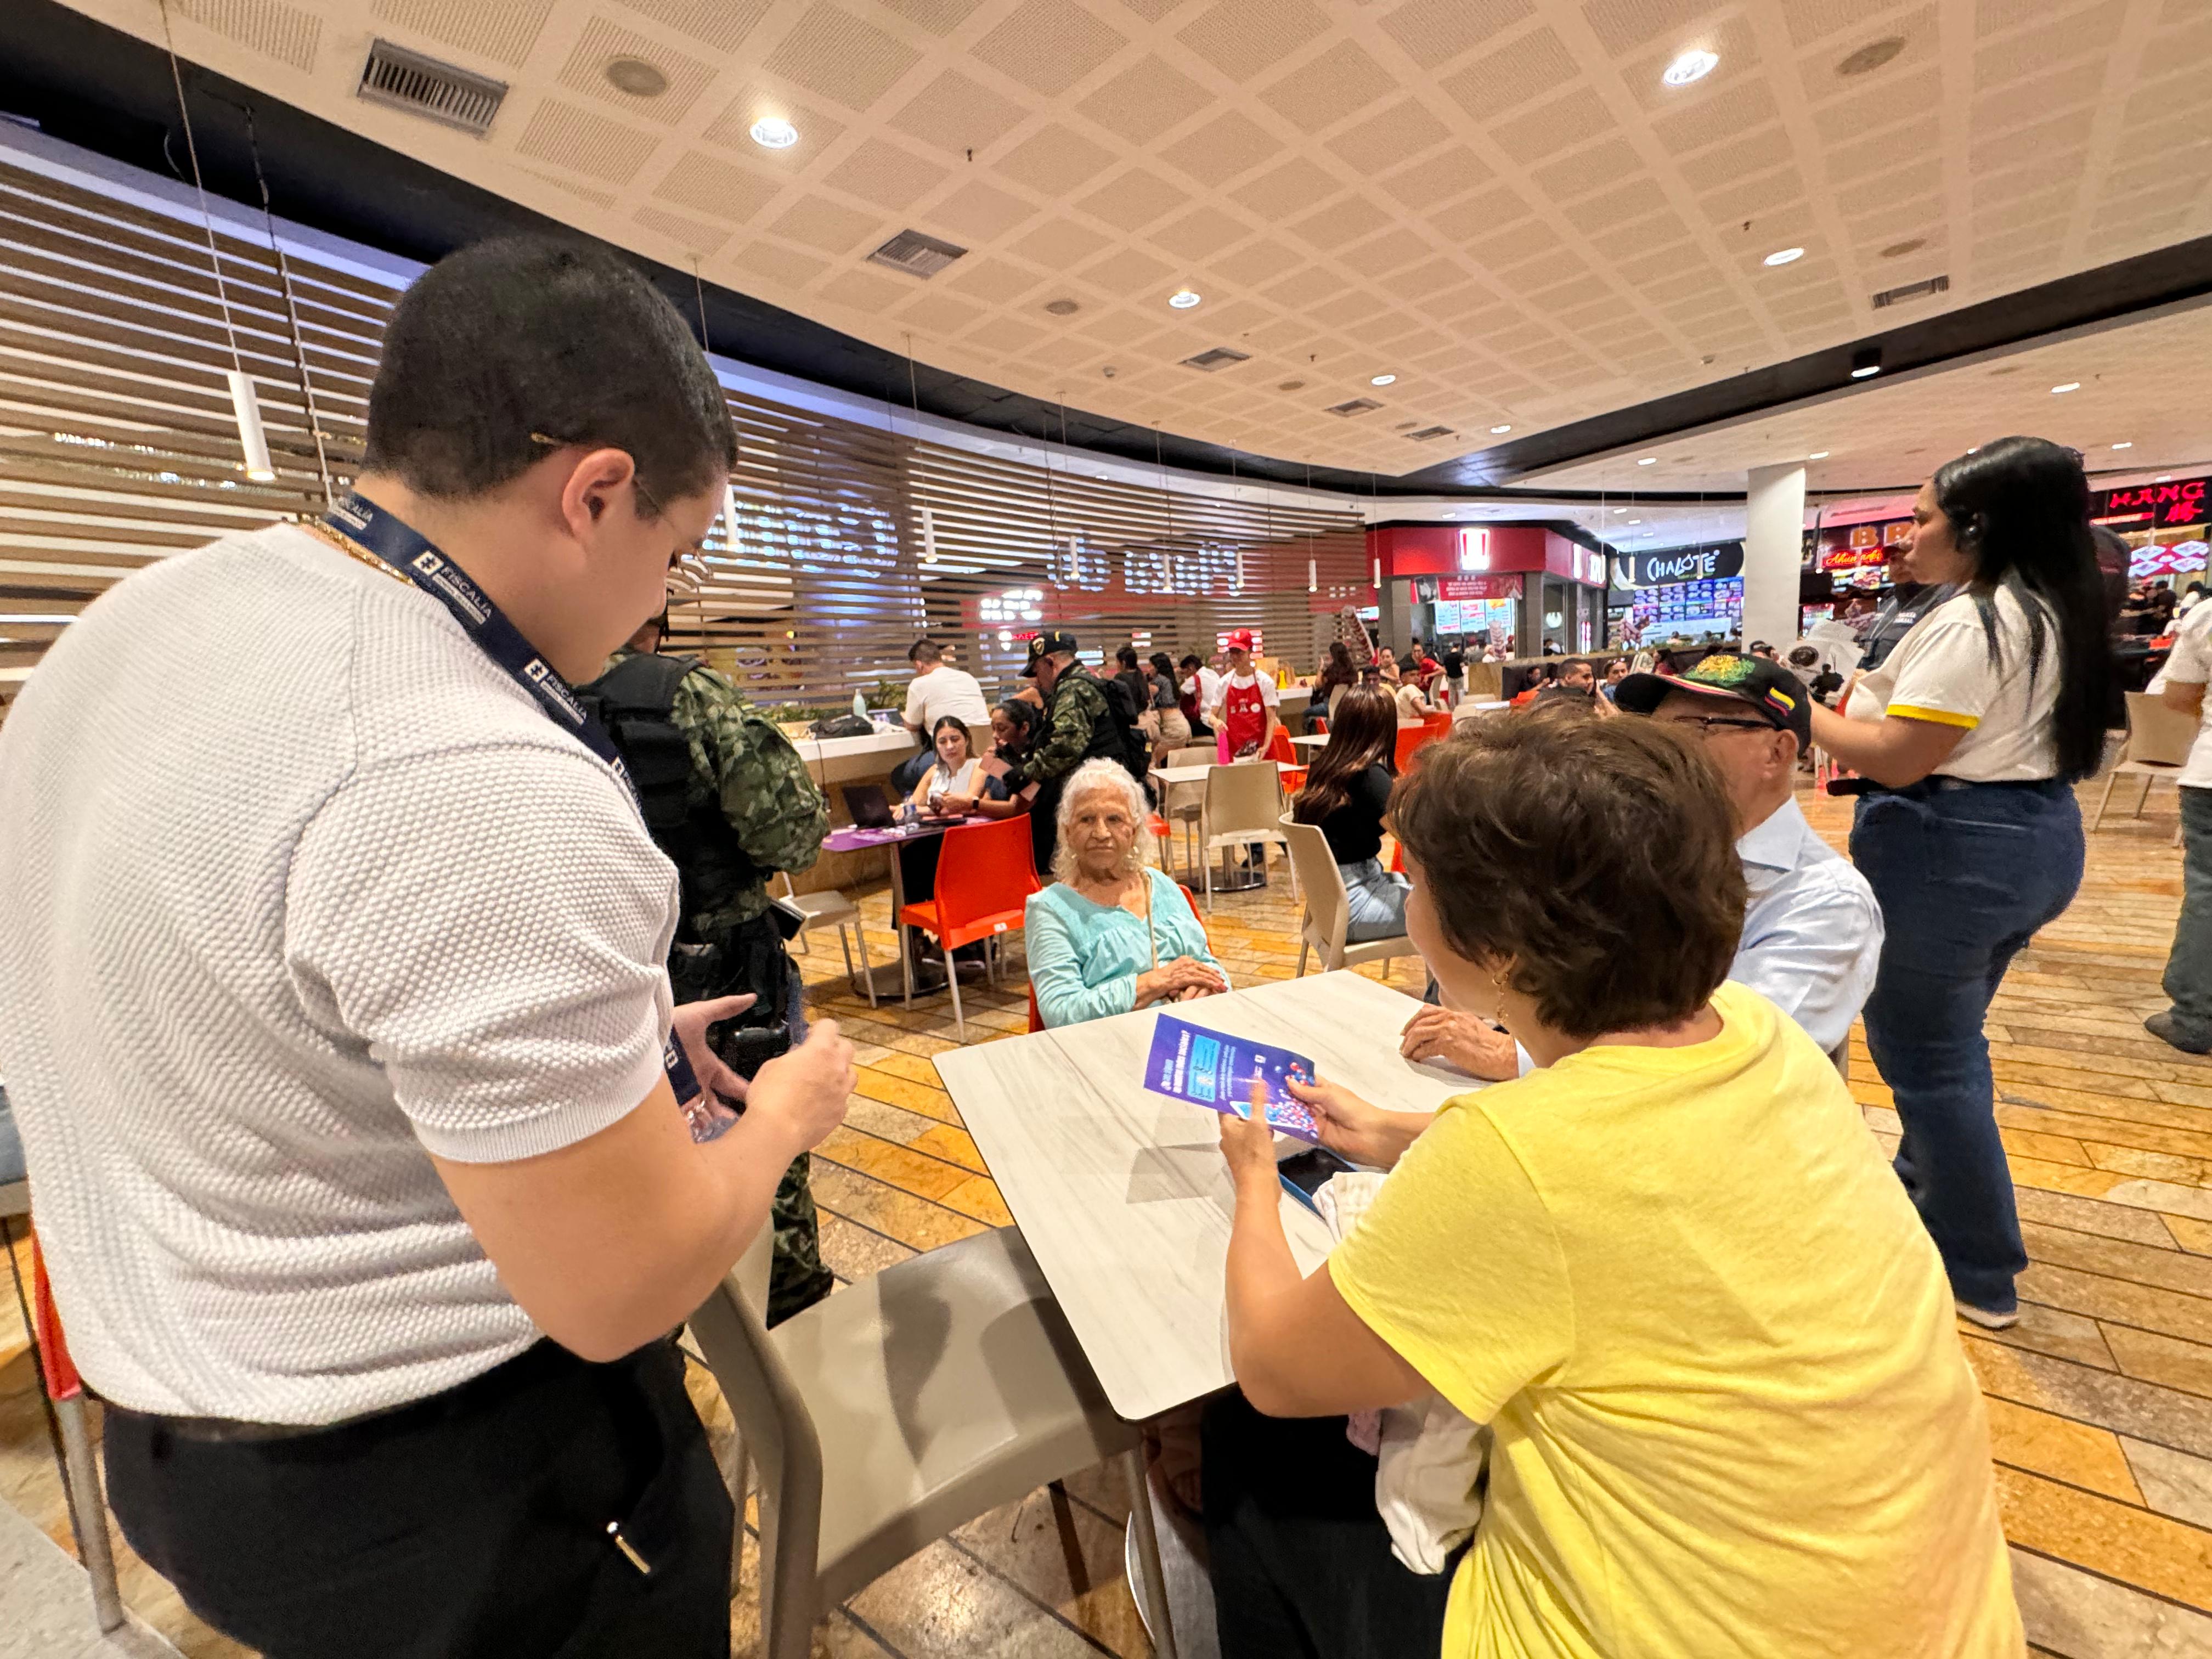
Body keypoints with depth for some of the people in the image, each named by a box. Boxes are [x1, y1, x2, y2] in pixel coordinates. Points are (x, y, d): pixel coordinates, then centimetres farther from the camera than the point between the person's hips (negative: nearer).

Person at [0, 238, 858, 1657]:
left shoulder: (147, 611, -3)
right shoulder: (479, 786, -34)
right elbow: (622, 1290, -27)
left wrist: (606, 1045, 7)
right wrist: (783, 1111, -8)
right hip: (449, 1495, -7)